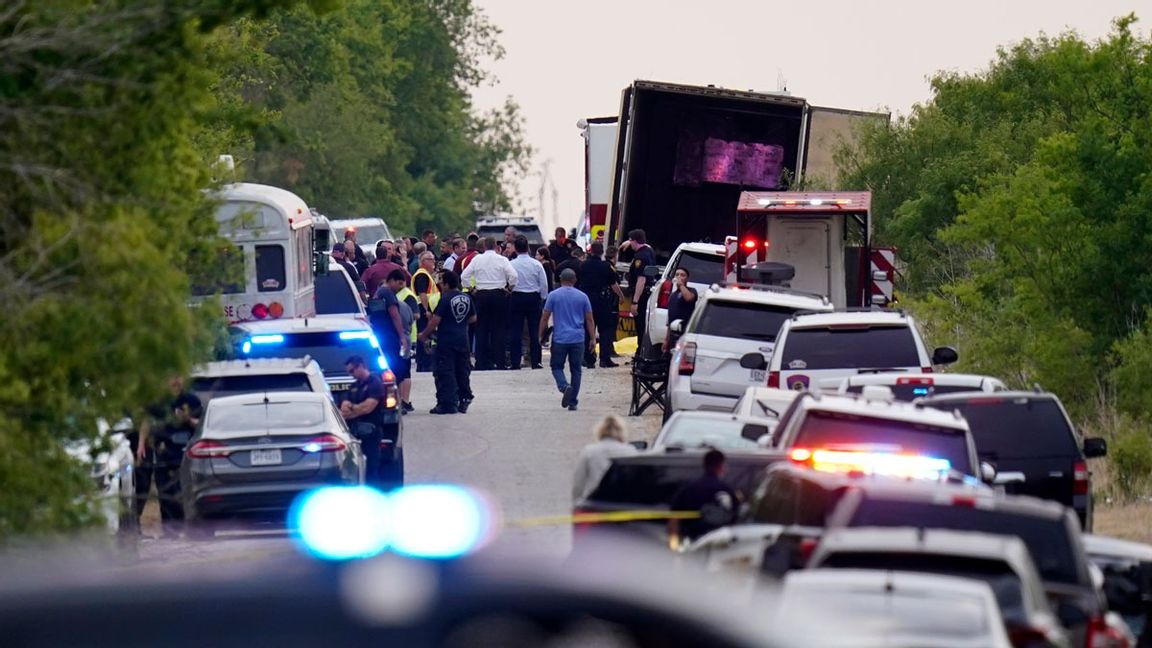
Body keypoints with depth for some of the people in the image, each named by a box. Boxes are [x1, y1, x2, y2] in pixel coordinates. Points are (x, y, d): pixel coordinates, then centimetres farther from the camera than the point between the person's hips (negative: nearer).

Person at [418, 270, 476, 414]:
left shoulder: (445, 299, -14)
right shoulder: (467, 298, 6)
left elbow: (435, 320, -15)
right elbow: (473, 318, 16)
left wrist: (424, 334, -3)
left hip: (446, 342, -6)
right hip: (463, 340, 6)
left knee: (445, 373, -3)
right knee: (462, 371, 16)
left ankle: (447, 404, -7)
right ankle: (464, 400, 20)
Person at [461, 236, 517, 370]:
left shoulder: (477, 260, 2)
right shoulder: (502, 260, -4)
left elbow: (464, 276, 2)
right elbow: (513, 276, -12)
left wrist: (471, 289, 11)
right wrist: (509, 288, 3)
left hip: (481, 295, 1)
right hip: (499, 294, -1)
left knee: (481, 329, 5)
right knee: (499, 329, 2)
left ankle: (481, 362, 2)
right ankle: (498, 361, -2)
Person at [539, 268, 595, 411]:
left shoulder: (553, 295, 0)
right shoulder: (582, 297, 5)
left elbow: (545, 318, 0)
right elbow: (589, 320, 7)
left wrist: (541, 335, 11)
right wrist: (592, 338, 13)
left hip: (560, 339, -2)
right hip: (578, 339, 2)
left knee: (557, 367, 8)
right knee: (576, 370, 9)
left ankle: (565, 386, -23)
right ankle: (573, 402, 8)